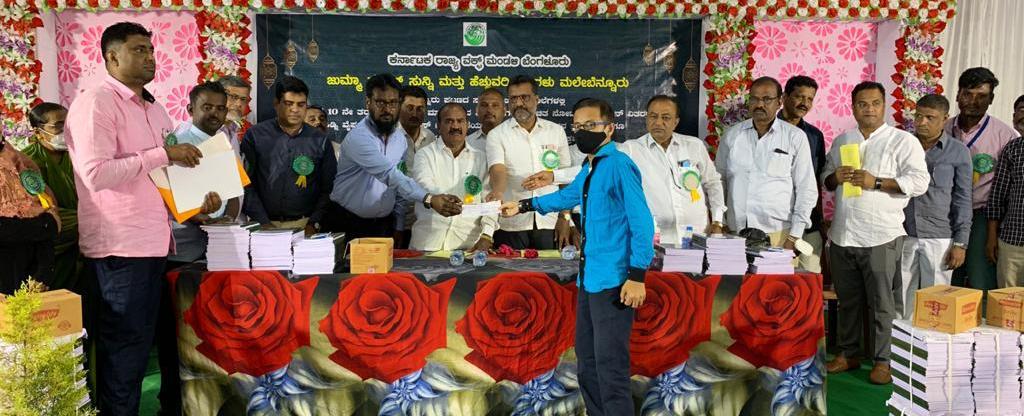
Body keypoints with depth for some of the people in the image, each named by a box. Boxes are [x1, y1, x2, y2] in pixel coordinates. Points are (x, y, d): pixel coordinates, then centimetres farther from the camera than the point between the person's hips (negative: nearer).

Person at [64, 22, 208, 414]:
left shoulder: (154, 109, 15)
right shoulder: (95, 102, -10)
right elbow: (96, 173, -22)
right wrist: (163, 154, -20)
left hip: (153, 243, 8)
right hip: (119, 248, -8)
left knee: (139, 344, 16)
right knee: (122, 351, 1)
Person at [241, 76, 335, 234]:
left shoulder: (320, 141, 8)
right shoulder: (255, 136, 5)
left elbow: (328, 189, 6)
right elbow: (246, 184, 1)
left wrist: (314, 223, -4)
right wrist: (263, 222, -6)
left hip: (304, 225, 1)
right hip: (265, 225, -1)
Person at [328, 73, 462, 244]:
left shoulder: (400, 139, 5)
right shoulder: (358, 137, -19)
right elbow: (390, 175, -31)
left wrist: (398, 223, 5)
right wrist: (429, 199, -40)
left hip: (385, 225, 6)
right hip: (349, 225, -6)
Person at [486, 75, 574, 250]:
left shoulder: (556, 131, 8)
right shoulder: (497, 135, 2)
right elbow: (498, 170, -14)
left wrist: (565, 218, 3)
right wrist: (498, 192, -35)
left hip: (549, 222, 2)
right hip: (511, 225, -2)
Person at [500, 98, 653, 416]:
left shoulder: (619, 166, -14)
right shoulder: (588, 168, 15)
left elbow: (641, 222, -18)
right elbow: (567, 197, 35)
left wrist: (637, 276, -21)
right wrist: (523, 206, 42)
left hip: (613, 282, -10)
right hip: (589, 279, 10)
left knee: (610, 368, -7)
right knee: (587, 363, 18)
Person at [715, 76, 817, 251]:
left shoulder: (795, 137, 1)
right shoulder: (731, 135, 9)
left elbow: (806, 189, 1)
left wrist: (794, 238, -4)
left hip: (777, 234, -2)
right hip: (734, 232, 2)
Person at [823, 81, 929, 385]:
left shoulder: (902, 141, 0)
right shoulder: (841, 141, 15)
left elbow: (919, 181, -9)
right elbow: (825, 178, 21)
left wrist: (876, 182, -18)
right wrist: (835, 177, -3)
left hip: (881, 236, -5)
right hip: (843, 234, 5)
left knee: (882, 302, 1)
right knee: (847, 299, 14)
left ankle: (883, 361, 12)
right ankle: (848, 354, 25)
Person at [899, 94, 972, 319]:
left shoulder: (958, 152, -1)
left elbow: (962, 200, 0)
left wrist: (960, 243, -4)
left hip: (939, 239, -2)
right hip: (903, 235, 2)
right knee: (902, 303, 6)